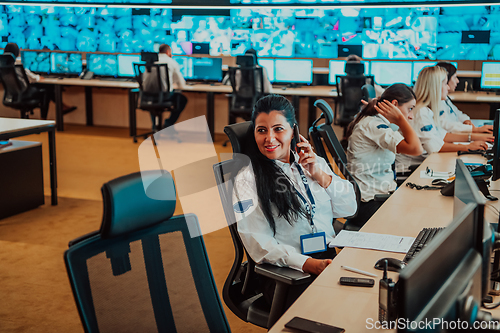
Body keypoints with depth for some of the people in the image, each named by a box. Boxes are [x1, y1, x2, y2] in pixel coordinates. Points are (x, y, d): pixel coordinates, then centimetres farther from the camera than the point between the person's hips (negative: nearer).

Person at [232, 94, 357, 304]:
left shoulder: (315, 163, 15)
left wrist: (320, 175, -2)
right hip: (284, 273, -5)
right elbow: (258, 242, -9)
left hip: (328, 258, 5)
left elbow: (349, 209, 13)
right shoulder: (247, 180, -1)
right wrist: (306, 263, -21)